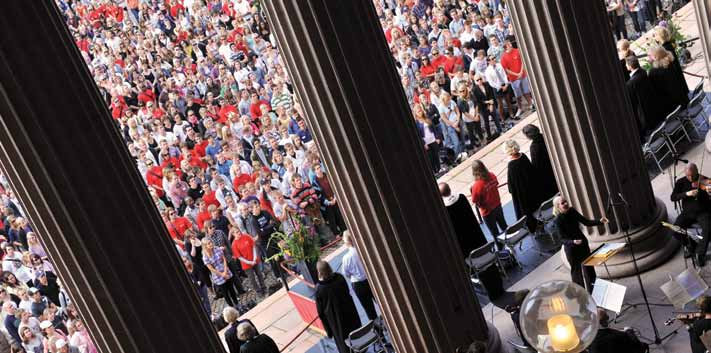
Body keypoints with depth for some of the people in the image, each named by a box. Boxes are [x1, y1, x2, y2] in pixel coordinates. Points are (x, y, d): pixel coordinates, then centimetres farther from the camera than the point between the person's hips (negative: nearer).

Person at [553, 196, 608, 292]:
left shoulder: (572, 211, -6)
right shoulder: (558, 220, -21)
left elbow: (586, 222, 4)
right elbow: (563, 239, -20)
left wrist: (600, 222, -9)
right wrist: (573, 242, -38)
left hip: (582, 242, 6)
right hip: (571, 247, -6)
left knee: (588, 266, 16)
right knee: (576, 270, 3)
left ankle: (593, 291, 32)